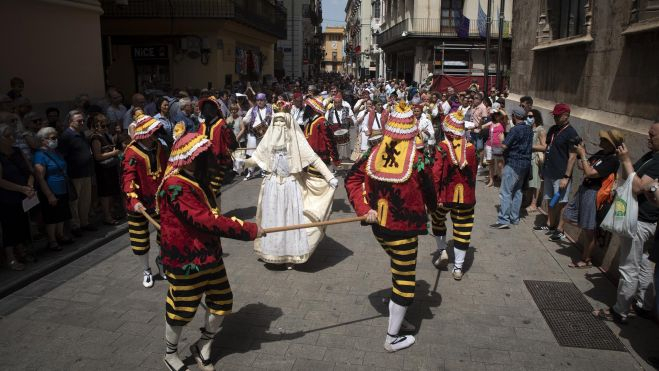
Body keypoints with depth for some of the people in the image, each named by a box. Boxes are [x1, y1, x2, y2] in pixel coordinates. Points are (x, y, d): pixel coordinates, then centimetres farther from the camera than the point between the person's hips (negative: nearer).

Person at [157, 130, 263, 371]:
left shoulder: (195, 181, 7)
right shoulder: (176, 186, -25)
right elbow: (207, 221, -32)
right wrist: (249, 230, -28)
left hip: (209, 254, 9)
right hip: (186, 261, -9)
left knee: (221, 302, 14)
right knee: (181, 311, 10)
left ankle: (203, 346, 37)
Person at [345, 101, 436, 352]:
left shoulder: (375, 153, -4)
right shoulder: (416, 158, -15)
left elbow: (351, 179, -5)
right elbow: (428, 190, -3)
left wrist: (363, 209, -7)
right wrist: (432, 207, 18)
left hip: (379, 226, 5)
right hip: (404, 229, -5)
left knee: (399, 271, 26)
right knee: (404, 280, 9)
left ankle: (396, 320, 39)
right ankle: (393, 338, 21)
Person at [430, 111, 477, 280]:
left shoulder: (442, 147, -12)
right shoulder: (471, 149, -2)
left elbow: (436, 174, -15)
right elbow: (473, 174, 8)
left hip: (445, 195, -2)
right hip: (465, 196, 2)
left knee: (438, 219, 26)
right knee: (462, 229, 8)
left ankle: (442, 250, 23)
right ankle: (458, 267, 13)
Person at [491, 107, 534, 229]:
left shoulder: (515, 129, -16)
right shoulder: (529, 129, 9)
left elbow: (504, 146, -19)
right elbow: (530, 146, 17)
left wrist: (501, 140, 1)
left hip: (513, 164, -9)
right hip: (525, 163, 9)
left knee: (505, 192, -8)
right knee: (517, 191, 16)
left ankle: (503, 220, -11)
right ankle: (514, 218, 21)